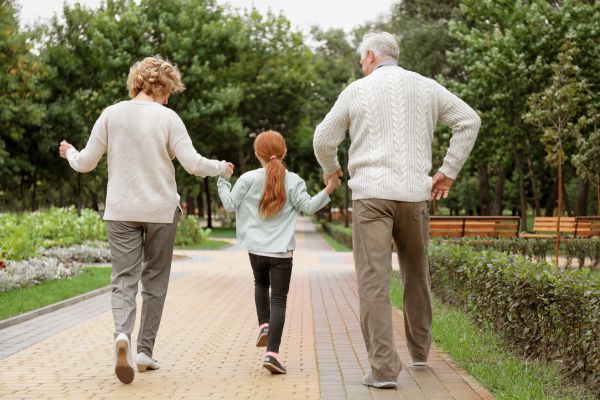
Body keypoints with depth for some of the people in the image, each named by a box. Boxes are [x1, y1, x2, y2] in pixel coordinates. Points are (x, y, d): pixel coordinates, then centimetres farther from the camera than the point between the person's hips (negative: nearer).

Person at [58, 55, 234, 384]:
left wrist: (70, 154, 25)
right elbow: (193, 163, -10)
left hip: (120, 212, 1)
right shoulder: (167, 118, -6)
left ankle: (122, 333, -26)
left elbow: (86, 163, 3)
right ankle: (145, 350, 13)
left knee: (124, 279, 1)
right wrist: (221, 168, 9)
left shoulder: (111, 115, 0)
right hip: (160, 210, -1)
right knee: (154, 281, 11)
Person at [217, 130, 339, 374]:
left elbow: (230, 205, 3)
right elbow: (308, 207, -5)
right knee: (279, 300, -2)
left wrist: (222, 182, 17)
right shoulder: (293, 181, -4)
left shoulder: (248, 179, -2)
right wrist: (328, 189, 1)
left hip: (256, 249, 2)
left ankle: (264, 324, 12)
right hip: (281, 252, -2)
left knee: (261, 284, 31)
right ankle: (272, 352, -11)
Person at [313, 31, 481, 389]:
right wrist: (449, 171, 9)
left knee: (374, 281, -5)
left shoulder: (357, 90, 3)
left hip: (371, 194, -3)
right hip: (415, 194, 3)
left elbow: (324, 140, 7)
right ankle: (420, 350, 33)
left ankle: (385, 368, -13)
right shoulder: (425, 87, 10)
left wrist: (331, 168, 27)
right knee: (417, 274, 20)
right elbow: (469, 120, 7)